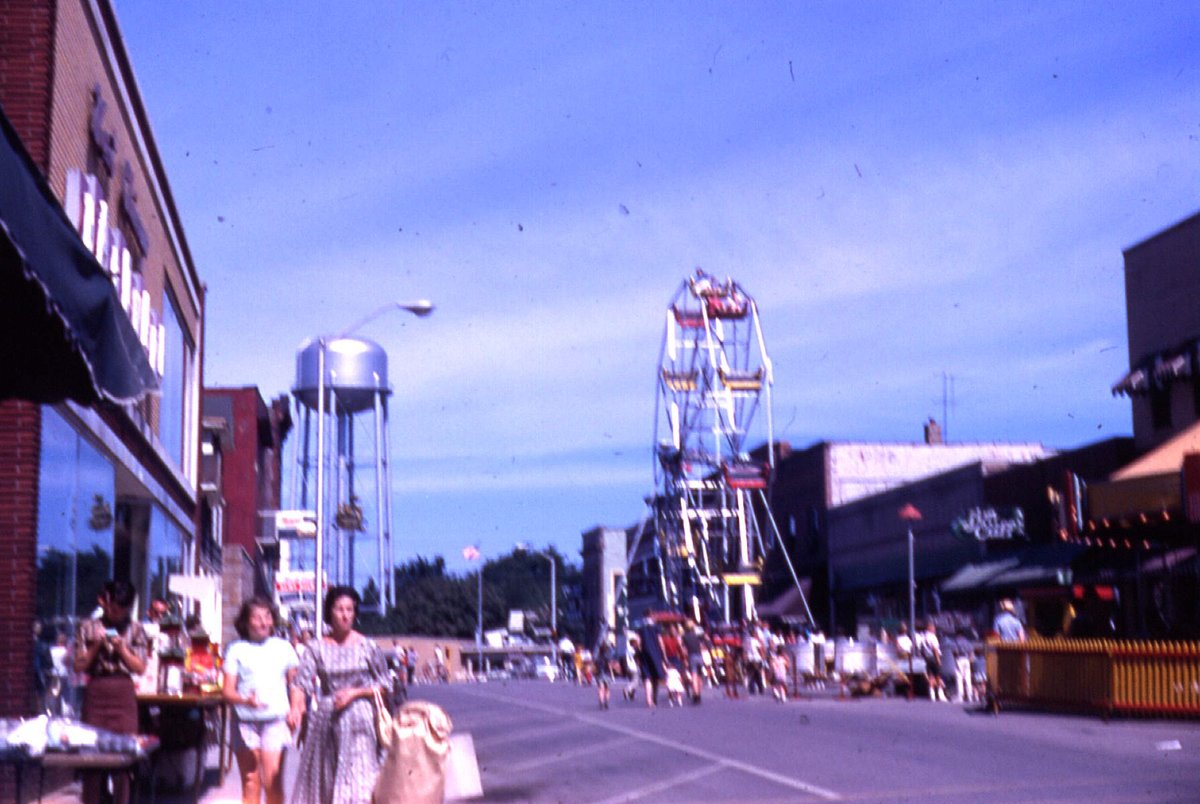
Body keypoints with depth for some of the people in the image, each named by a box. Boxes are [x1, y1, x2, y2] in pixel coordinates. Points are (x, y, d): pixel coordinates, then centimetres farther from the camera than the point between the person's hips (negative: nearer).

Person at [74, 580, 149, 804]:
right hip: (95, 693, 0)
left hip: (124, 694, 0)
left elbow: (140, 668, 3)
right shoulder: (88, 628, 4)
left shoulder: (135, 629, 5)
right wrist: (95, 647, -11)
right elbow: (79, 666, 3)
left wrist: (123, 649, -11)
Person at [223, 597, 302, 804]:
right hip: (245, 722, 1)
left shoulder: (284, 647, 10)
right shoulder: (237, 650, 6)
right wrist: (245, 700, -18)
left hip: (275, 719, -1)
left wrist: (295, 709, -5)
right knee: (250, 782, 4)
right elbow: (227, 690, 2)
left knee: (272, 779, -12)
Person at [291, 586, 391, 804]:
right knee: (323, 781, 8)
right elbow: (303, 681, -7)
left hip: (359, 719, -2)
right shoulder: (319, 647, 3)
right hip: (326, 719, 2)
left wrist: (354, 692, -9)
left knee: (359, 780, -10)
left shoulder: (367, 646, 2)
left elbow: (384, 686, 5)